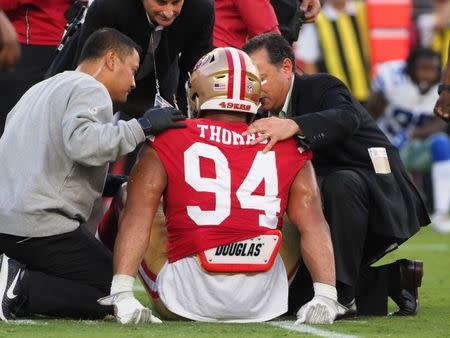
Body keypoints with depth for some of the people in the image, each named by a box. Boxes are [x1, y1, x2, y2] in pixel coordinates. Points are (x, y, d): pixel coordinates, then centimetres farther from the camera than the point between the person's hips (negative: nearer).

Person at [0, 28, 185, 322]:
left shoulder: (41, 89, 26)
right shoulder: (90, 90, -4)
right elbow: (81, 143, -25)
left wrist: (106, 185, 24)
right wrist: (142, 127, -17)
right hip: (41, 226, -9)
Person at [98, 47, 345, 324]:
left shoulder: (167, 142, 4)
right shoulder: (287, 150, 9)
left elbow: (136, 216, -5)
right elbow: (313, 223, 2)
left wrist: (122, 295, -10)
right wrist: (326, 298, 0)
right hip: (263, 305, 1)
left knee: (129, 196, 20)